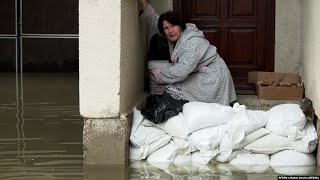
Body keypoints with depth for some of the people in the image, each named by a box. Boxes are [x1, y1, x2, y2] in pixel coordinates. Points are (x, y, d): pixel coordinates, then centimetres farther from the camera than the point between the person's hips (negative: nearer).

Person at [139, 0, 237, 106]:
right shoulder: (176, 37, 2)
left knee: (171, 90, -16)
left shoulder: (193, 42, -26)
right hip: (198, 76, 10)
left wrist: (157, 74, -19)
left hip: (211, 78, -10)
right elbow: (154, 20, 15)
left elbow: (181, 71, -32)